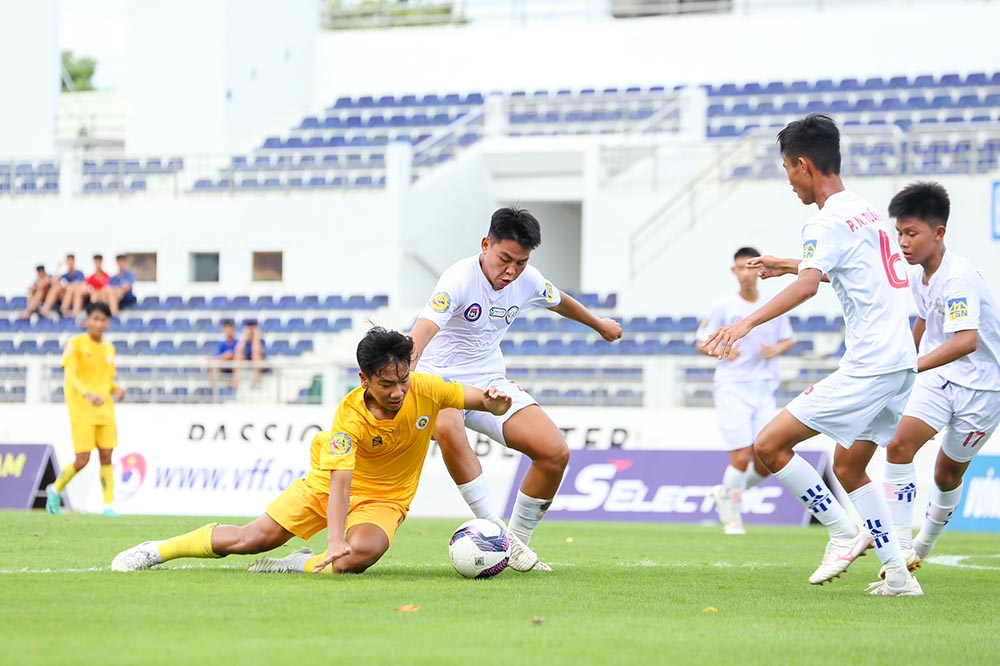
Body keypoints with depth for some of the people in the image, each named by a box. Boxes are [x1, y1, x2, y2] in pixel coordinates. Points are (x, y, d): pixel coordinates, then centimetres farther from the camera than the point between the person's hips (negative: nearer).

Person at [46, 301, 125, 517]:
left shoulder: (109, 348, 13)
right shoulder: (75, 344, -7)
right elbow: (70, 376, -18)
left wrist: (117, 390, 0)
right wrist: (87, 393, -35)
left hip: (104, 409, 5)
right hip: (81, 408, -5)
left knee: (106, 457, -2)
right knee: (82, 460, -7)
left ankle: (108, 505, 0)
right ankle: (55, 489, 17)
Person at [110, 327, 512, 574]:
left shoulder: (426, 391, -21)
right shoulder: (350, 415, -28)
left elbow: (486, 403, -9)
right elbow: (340, 483, -36)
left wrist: (495, 403, -34)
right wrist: (334, 540, -50)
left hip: (383, 499, 1)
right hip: (329, 481, -1)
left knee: (360, 556, -34)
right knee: (252, 538, -2)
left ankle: (300, 566, -5)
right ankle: (157, 550, 18)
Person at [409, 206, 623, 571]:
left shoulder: (528, 281, -3)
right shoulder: (460, 279, -23)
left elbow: (558, 300, 22)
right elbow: (423, 330, -38)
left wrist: (599, 324, 41)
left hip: (490, 382, 6)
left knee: (556, 452, -11)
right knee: (447, 428, -41)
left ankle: (517, 541, 6)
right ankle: (494, 527, -32)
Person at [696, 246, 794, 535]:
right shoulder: (724, 307, 0)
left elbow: (788, 339, 18)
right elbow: (702, 343, 4)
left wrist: (778, 349, -5)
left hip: (764, 389, 3)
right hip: (732, 389, -3)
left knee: (766, 461, -4)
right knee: (741, 457, -12)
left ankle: (726, 492, 23)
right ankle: (731, 515, 9)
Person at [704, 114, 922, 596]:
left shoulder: (828, 221, -11)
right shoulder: (864, 212, 18)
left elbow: (808, 285, -30)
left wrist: (747, 323, -40)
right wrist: (784, 264, 49)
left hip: (868, 366, -10)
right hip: (901, 362, 10)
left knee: (770, 445, -8)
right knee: (848, 469, 19)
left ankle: (845, 533, -2)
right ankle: (898, 576, 13)